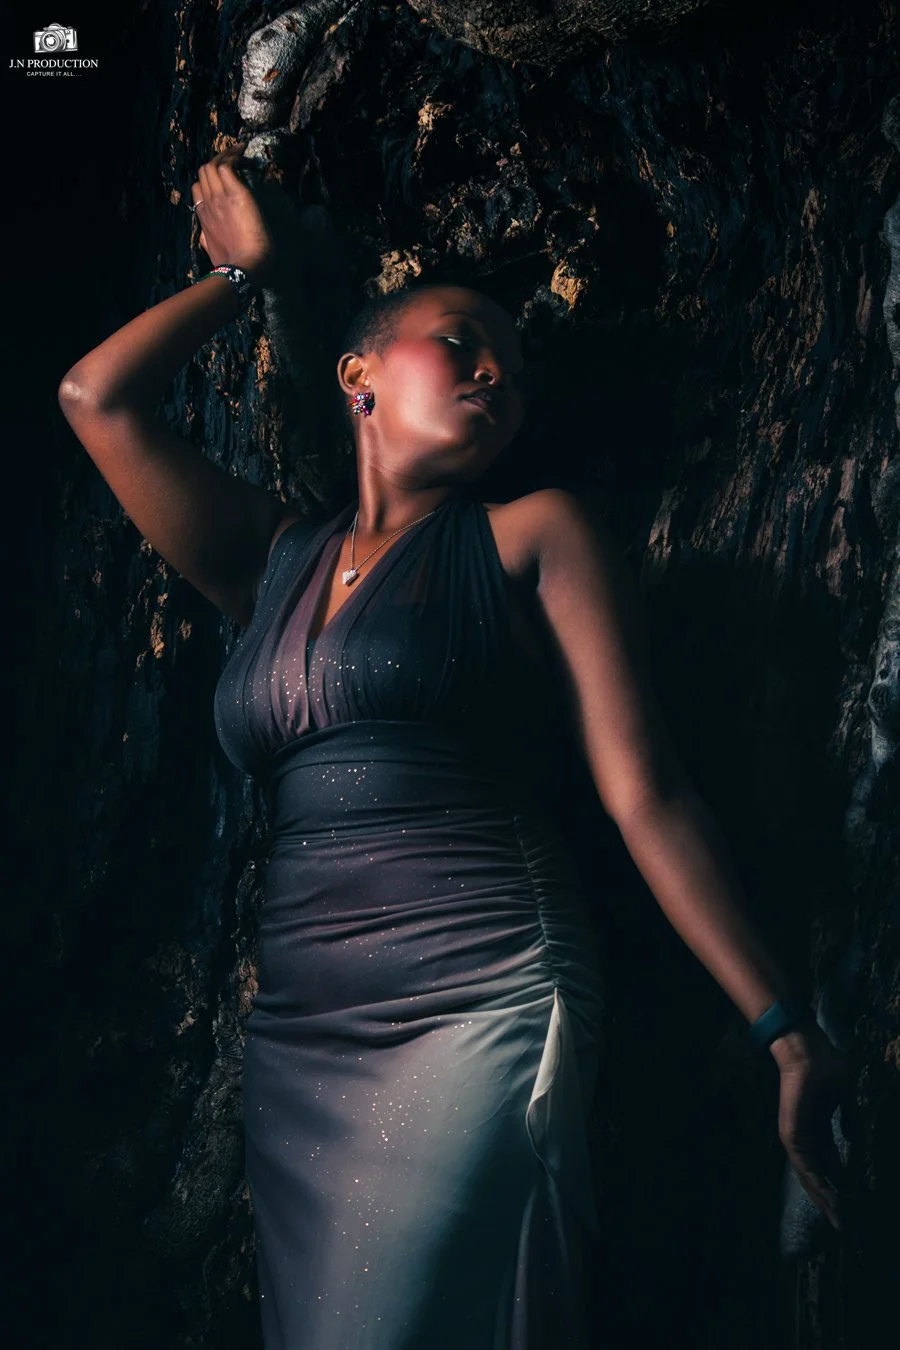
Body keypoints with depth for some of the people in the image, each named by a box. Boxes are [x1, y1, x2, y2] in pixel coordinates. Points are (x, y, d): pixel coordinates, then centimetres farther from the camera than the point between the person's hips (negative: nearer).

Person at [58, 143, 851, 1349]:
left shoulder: (534, 537, 5)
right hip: (298, 1039, 5)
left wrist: (784, 1031, -6)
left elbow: (644, 795, 0)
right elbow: (99, 397, 12)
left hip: (485, 1010, -4)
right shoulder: (277, 560, 16)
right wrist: (243, 268, 25)